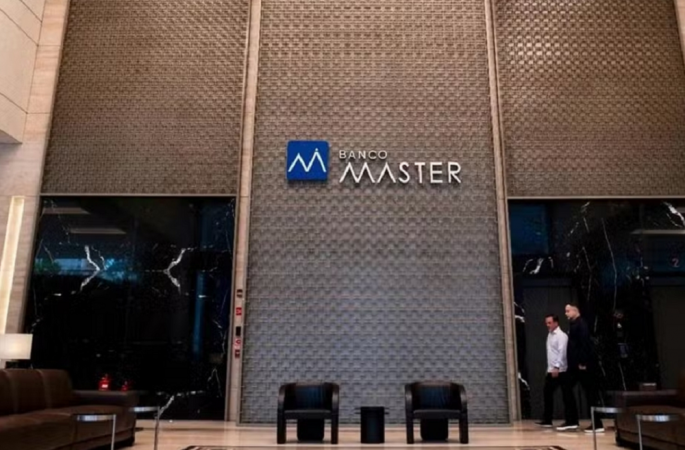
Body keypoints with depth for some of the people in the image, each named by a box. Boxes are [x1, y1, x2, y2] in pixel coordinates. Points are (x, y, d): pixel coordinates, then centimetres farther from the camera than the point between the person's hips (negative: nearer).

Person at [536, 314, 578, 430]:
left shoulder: (561, 335, -11)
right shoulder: (549, 335, 16)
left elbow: (562, 352, -19)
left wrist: (557, 367, -24)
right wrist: (550, 368, 17)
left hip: (560, 370, -9)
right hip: (551, 370, 9)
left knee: (567, 395, -2)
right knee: (547, 393, 11)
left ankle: (572, 421, 4)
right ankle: (547, 420, 20)